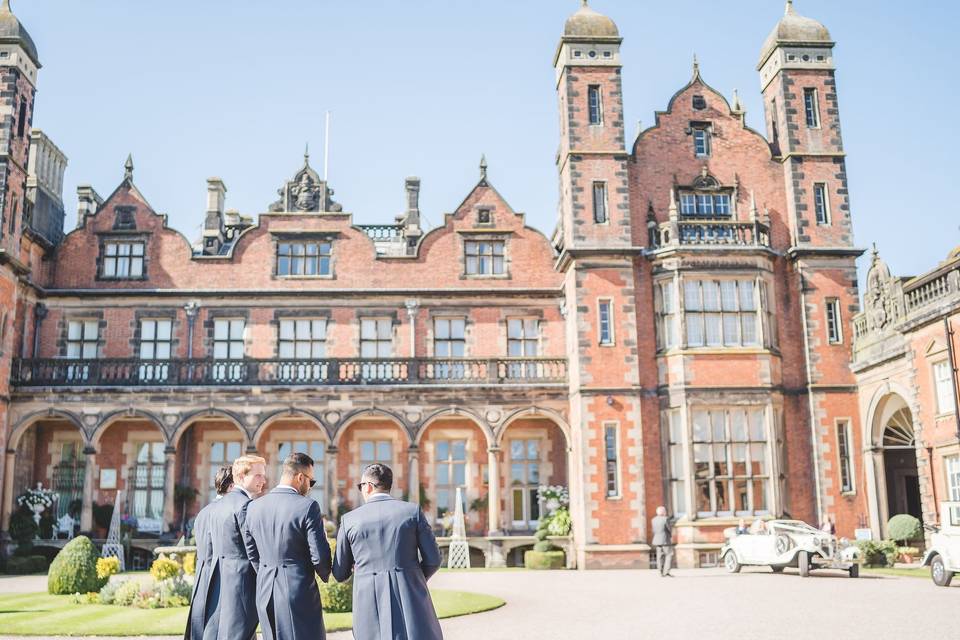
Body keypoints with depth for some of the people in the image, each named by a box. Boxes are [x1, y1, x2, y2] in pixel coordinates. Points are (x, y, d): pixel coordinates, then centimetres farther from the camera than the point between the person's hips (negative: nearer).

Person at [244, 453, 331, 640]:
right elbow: (319, 555, -12)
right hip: (299, 591, -6)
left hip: (265, 591, 6)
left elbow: (251, 553, 11)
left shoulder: (254, 507, 4)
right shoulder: (308, 506, -13)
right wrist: (325, 575, 8)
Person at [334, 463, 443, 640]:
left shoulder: (349, 520, 4)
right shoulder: (413, 511, 1)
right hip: (411, 601, -1)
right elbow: (433, 559, 2)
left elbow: (340, 574, 11)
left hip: (371, 607, 1)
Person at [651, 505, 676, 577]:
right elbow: (670, 529, -9)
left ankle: (662, 573, 6)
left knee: (660, 556, 7)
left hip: (657, 541, 7)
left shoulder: (653, 520, 8)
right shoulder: (666, 519, -13)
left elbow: (654, 531, 12)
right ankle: (666, 572, -10)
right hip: (665, 540, -7)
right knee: (669, 555, -1)